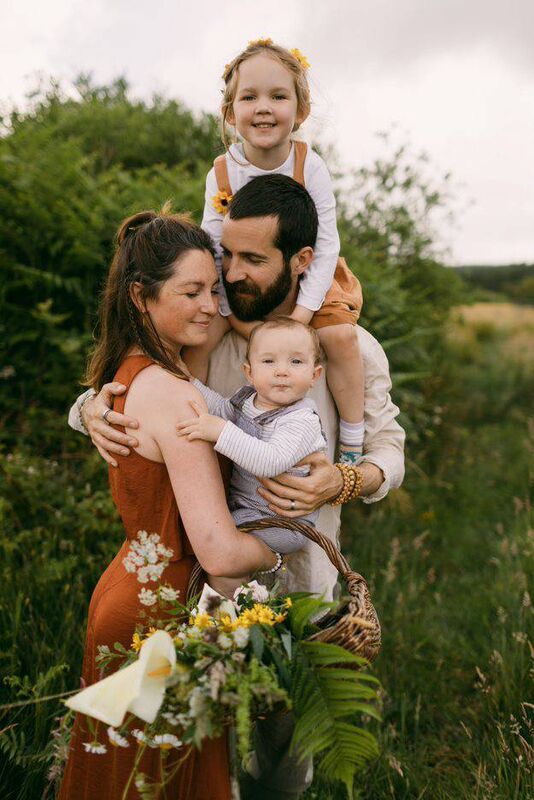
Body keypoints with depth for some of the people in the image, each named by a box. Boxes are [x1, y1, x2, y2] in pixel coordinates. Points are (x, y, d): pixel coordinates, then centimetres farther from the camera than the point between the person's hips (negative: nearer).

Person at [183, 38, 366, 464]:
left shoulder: (310, 166, -16)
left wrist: (303, 310, -23)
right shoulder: (221, 174, -12)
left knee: (340, 334, -24)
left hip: (306, 277, -1)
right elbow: (213, 248, -8)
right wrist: (232, 310, -17)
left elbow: (326, 244, -15)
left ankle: (353, 441, -7)